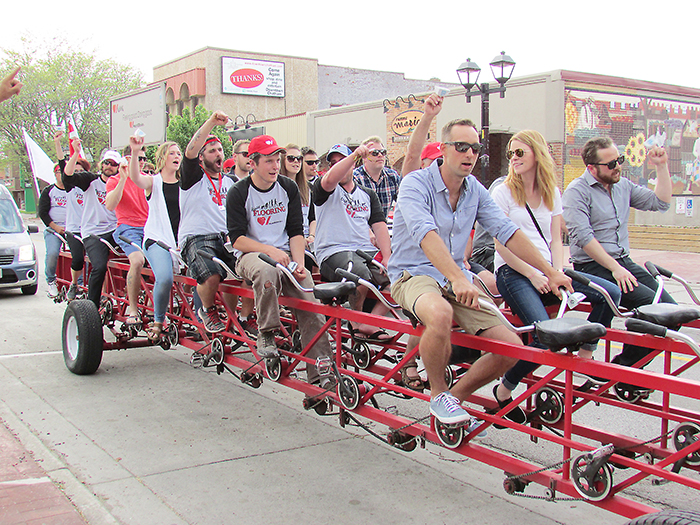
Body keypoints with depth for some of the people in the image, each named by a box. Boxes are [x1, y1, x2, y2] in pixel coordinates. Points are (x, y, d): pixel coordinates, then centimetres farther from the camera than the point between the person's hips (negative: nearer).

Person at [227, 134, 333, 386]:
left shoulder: (289, 188, 10)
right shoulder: (239, 193, -2)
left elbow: (296, 231, 8)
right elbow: (237, 239, -8)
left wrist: (299, 262, -8)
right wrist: (270, 250, -21)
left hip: (284, 255, 4)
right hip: (251, 255, -3)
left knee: (311, 304, -20)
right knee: (268, 272, -41)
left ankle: (321, 372, -19)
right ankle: (266, 335, -22)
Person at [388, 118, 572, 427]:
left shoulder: (475, 191, 8)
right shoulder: (416, 183, -11)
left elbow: (507, 232, 5)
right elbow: (425, 234, -27)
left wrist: (550, 271, -4)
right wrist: (458, 278, -41)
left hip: (457, 277, 6)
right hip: (413, 274, -6)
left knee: (511, 347, -9)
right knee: (441, 314, -40)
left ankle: (456, 396, 15)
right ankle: (438, 395, -12)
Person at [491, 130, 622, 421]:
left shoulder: (552, 192, 16)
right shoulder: (503, 192, 1)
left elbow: (555, 240, 13)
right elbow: (502, 245, -5)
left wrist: (558, 274, -5)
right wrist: (533, 275, -13)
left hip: (546, 271, 5)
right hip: (513, 273, -5)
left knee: (610, 292, -15)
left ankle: (585, 355, 1)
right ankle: (504, 390, -6)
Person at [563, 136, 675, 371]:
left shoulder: (623, 185, 15)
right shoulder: (577, 191, -7)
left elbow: (660, 203, 17)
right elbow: (582, 237, -16)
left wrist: (661, 167, 8)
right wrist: (614, 268, -19)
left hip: (624, 262, 8)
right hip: (594, 268, -8)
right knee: (653, 304, -23)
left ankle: (626, 365, 2)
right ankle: (625, 365, -7)